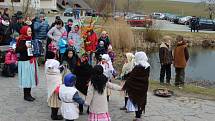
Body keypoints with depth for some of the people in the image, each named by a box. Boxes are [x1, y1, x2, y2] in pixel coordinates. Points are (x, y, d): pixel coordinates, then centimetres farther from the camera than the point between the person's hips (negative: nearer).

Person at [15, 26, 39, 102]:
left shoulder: (30, 39, 12)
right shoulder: (21, 40, -11)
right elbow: (17, 50, -18)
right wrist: (25, 46, -27)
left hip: (31, 61, 8)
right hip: (24, 61, -8)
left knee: (31, 77, 11)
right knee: (26, 78, -2)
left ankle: (29, 94, 22)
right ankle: (26, 95, 9)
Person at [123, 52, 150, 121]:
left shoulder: (137, 68, -21)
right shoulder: (147, 67, -1)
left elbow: (130, 78, -17)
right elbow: (147, 77, 7)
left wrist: (124, 86, -10)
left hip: (136, 87, -6)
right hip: (144, 87, 6)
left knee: (136, 100, 6)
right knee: (142, 100, 16)